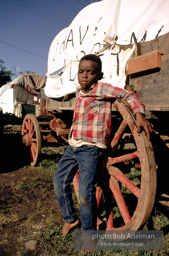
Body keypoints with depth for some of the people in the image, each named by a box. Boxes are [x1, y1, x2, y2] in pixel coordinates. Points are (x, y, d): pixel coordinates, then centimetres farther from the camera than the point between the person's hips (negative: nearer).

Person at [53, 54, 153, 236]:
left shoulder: (101, 89, -7)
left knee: (85, 191, -11)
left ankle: (89, 231, 15)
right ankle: (70, 218, 33)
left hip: (90, 148, -8)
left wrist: (139, 115, -26)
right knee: (59, 181, 12)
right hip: (73, 146, 8)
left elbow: (128, 95, -11)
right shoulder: (79, 92, 14)